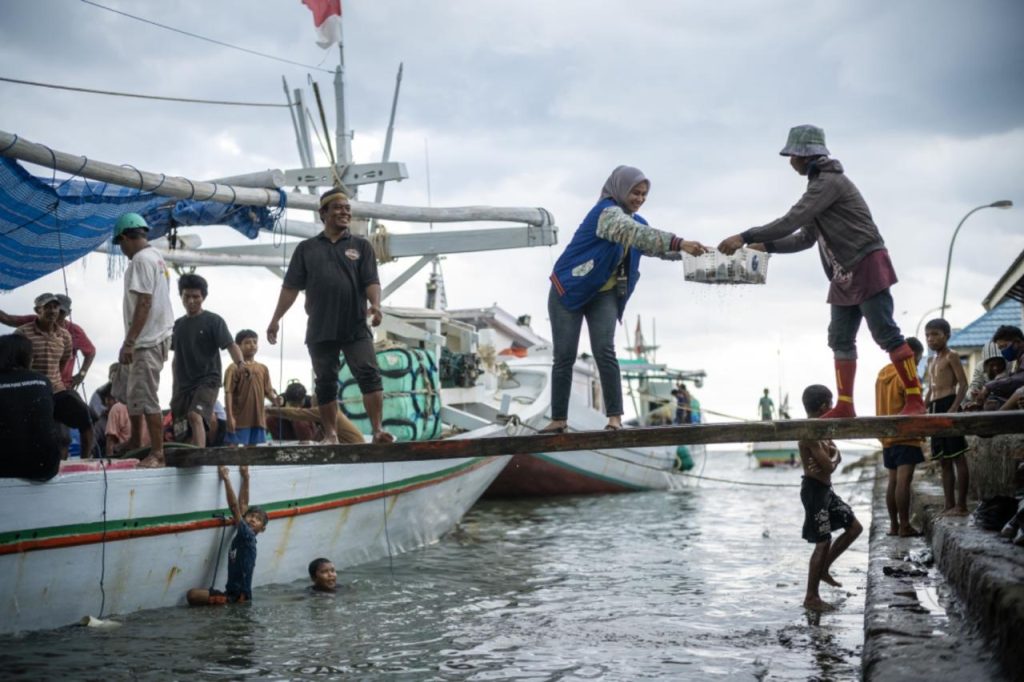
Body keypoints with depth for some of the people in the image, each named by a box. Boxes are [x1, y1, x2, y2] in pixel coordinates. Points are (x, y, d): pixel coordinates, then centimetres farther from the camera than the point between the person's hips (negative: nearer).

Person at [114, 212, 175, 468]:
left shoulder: (141, 259, -14)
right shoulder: (156, 256, 16)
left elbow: (143, 303, -21)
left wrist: (129, 342, -21)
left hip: (147, 341, -11)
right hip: (155, 337, 11)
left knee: (145, 397, -9)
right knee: (131, 391, 20)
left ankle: (157, 453, -7)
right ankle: (135, 444, 29)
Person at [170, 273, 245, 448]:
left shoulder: (213, 321, -1)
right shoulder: (178, 324, 15)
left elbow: (230, 345, -11)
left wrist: (240, 363, -31)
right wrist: (174, 387, 22)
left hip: (207, 381, -6)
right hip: (183, 384, 6)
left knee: (195, 416, -29)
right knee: (180, 433, 6)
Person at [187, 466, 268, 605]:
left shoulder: (248, 535, -11)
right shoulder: (241, 535, 9)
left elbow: (234, 506, -16)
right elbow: (243, 504, 14)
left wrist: (226, 478, -15)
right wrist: (245, 478, 16)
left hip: (240, 596, -9)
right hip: (232, 593, 9)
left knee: (193, 595, -18)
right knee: (193, 595, -1)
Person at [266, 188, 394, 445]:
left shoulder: (361, 246, 9)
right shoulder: (307, 248, 11)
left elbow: (371, 281, -1)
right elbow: (291, 286, 9)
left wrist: (375, 305, -20)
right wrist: (276, 318, 4)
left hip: (356, 327, -1)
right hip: (320, 329, 1)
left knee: (369, 375, -11)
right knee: (325, 383, 5)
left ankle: (378, 429, -13)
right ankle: (330, 435, 11)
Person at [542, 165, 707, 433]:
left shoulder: (634, 220, 7)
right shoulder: (607, 212, -20)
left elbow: (654, 246, 9)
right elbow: (635, 234, -35)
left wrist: (688, 250, -8)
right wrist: (680, 243, -43)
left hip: (604, 294, 6)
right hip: (569, 290, -6)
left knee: (604, 351, -12)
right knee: (564, 356, -3)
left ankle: (615, 416, -13)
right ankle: (559, 419, 4)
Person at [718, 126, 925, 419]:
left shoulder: (829, 182, -13)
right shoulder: (819, 185, 17)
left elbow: (792, 221, -22)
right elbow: (805, 237, 20)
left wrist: (745, 237, -20)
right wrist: (765, 246, 10)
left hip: (867, 265, -10)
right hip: (845, 275, 10)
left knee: (886, 333, -11)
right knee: (840, 339, 7)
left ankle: (915, 399, -11)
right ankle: (845, 405, 8)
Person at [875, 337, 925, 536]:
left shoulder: (882, 374, 14)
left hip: (887, 437, 8)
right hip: (905, 436, -8)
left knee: (893, 481, 10)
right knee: (903, 481, -10)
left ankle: (894, 525, 12)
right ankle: (904, 526, -11)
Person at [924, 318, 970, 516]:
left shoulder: (951, 357, -3)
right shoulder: (932, 361, 22)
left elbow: (963, 384, -11)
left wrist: (954, 408, -23)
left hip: (948, 405, -9)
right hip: (935, 409, 9)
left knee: (957, 457, -8)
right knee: (944, 460, 8)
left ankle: (961, 505, -9)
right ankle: (949, 505, 10)